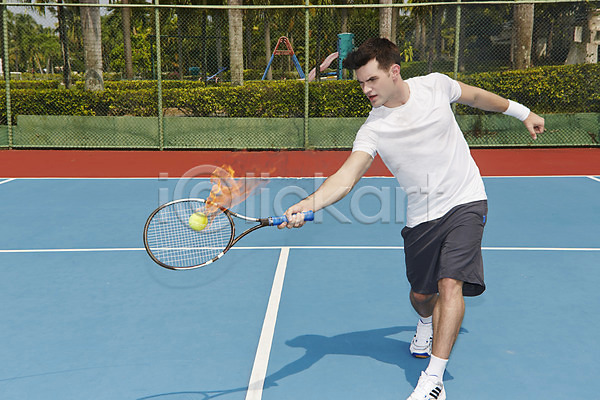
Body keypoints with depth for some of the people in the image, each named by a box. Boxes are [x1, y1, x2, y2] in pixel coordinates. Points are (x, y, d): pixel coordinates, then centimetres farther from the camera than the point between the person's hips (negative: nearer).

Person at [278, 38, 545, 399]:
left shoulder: (434, 85, -8)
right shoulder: (373, 129, -14)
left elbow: (475, 96, 12)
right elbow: (346, 177, -26)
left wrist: (522, 112, 23)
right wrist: (307, 205, -44)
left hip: (465, 202, -1)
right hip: (422, 217, 1)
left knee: (450, 284, -17)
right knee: (421, 294, 11)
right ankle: (426, 323, 51)